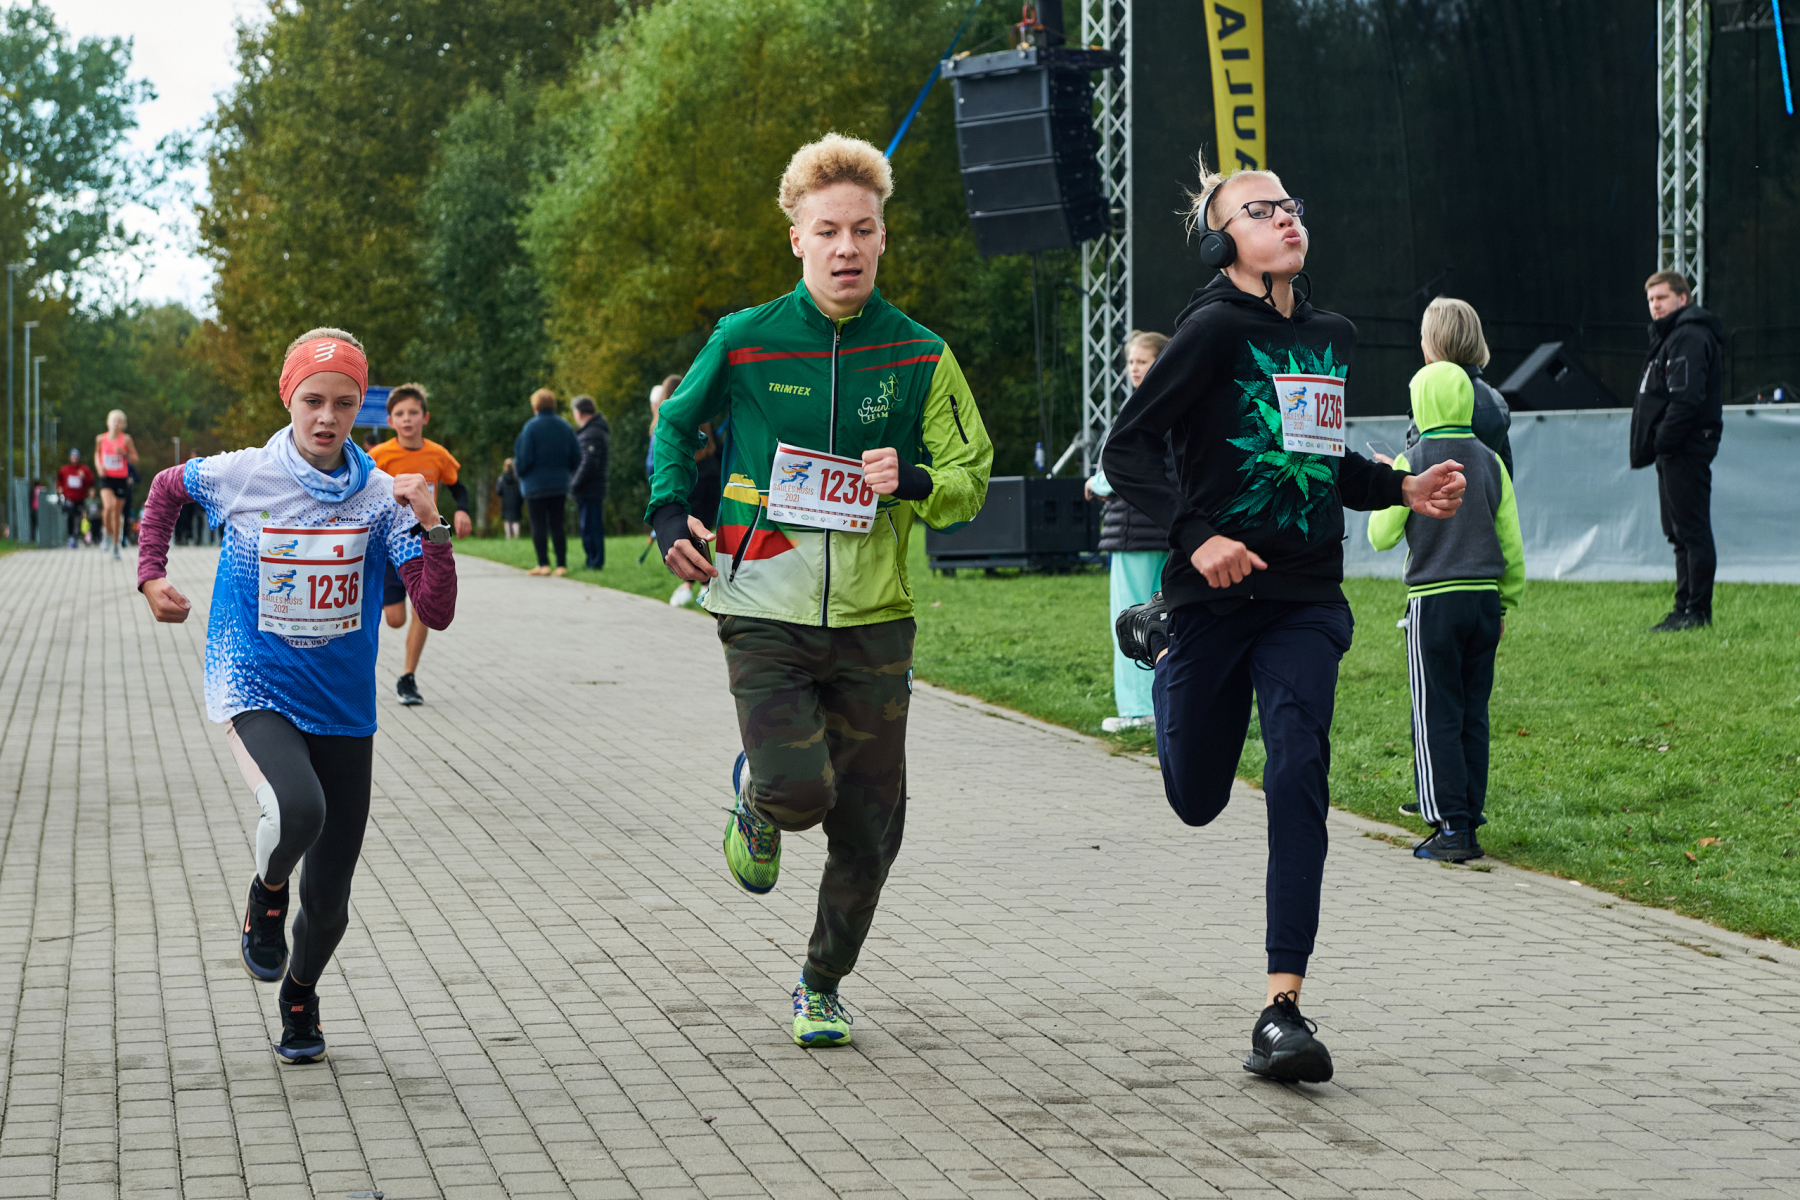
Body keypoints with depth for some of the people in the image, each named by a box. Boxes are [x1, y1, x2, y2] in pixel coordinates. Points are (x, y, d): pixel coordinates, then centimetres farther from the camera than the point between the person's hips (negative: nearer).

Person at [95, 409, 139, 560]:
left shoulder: (126, 439, -4)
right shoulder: (101, 439, 1)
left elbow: (135, 460, -1)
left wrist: (124, 453, -20)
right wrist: (99, 466, 1)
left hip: (121, 479, 0)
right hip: (106, 478, 0)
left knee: (117, 512, 7)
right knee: (108, 507, -23)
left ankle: (115, 545, 22)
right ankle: (108, 534, 3)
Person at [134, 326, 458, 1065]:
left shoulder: (380, 497, -6)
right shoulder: (237, 477, -7)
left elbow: (437, 612, -12)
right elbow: (168, 487, 17)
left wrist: (430, 528, -24)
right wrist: (151, 574, 7)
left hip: (343, 709, 2)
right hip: (255, 693, -2)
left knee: (328, 899, 7)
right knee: (297, 811, -35)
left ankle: (299, 995, 40)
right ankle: (266, 895, -1)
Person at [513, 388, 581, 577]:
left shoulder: (531, 427, -10)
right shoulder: (565, 427, 4)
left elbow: (523, 458, -12)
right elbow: (576, 457, 6)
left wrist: (517, 469, 8)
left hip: (535, 484, -4)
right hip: (559, 484, 4)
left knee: (538, 525, -1)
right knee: (557, 525, 7)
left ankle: (543, 564, -6)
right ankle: (562, 564, 3)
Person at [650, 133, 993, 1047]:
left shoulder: (919, 357, 1)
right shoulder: (745, 341, -2)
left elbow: (972, 481, 7)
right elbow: (676, 423, 16)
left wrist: (914, 482, -14)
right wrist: (669, 512, 0)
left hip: (873, 621, 2)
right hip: (764, 615, -2)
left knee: (869, 826, 6)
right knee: (800, 789, -20)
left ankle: (823, 985, 29)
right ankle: (755, 800, 19)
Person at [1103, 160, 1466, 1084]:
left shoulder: (1332, 337, 11)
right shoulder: (1216, 328, -9)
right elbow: (1127, 451, -11)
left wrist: (1403, 489, 9)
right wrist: (1194, 536, -25)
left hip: (1306, 601, 3)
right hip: (1215, 595, -3)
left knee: (1298, 774, -16)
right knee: (1198, 798, 14)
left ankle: (1283, 1008, -15)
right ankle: (1155, 636, 49)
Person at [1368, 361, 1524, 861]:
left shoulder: (1411, 462, -7)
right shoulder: (1490, 462, 5)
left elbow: (1382, 535, -1)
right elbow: (1511, 541, 8)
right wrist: (1506, 602, 18)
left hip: (1433, 601, -4)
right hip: (1484, 597, 4)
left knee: (1436, 717, -2)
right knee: (1473, 715, 10)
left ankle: (1451, 827, -7)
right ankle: (1471, 822, 11)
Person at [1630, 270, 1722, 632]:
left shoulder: (1690, 337, -13)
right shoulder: (1669, 336, 21)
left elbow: (1687, 399, -23)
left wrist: (1663, 442, -19)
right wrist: (1651, 448, 15)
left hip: (1687, 449, -11)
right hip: (1673, 452, 11)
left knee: (1692, 531, -9)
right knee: (1681, 533, 13)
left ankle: (1698, 611, -8)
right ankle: (1685, 607, 18)